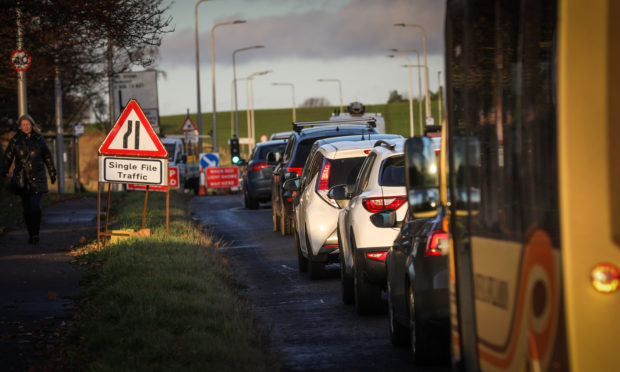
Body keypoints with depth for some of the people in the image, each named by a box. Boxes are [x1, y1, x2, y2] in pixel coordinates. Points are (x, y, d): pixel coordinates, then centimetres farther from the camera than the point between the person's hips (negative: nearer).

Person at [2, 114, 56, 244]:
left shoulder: (39, 139, 5)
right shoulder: (15, 141, 3)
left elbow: (47, 156, 14)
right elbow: (8, 156, 3)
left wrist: (52, 172, 17)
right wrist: (4, 170, -10)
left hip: (37, 178, -1)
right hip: (21, 179, 1)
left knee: (35, 206, -14)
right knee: (26, 208, 3)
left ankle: (35, 234, -8)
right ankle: (31, 234, 13)